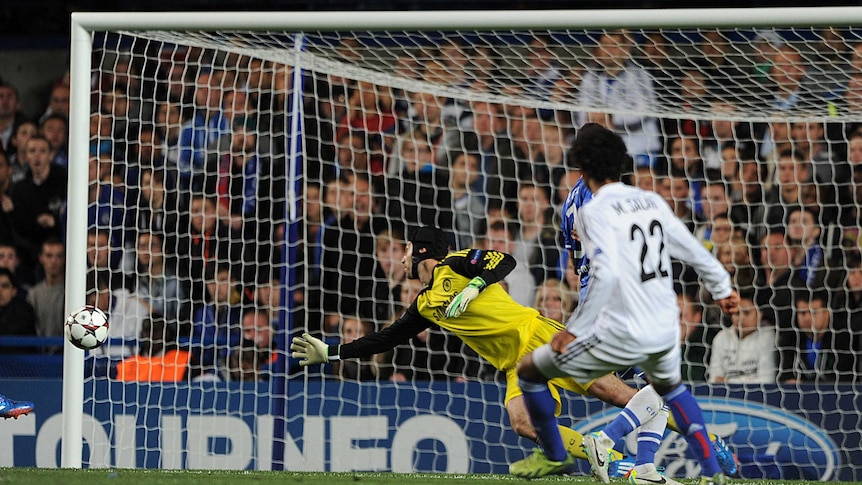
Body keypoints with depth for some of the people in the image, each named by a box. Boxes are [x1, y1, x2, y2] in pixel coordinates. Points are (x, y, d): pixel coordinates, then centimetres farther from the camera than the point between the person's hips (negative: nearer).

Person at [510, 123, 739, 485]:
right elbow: (693, 251, 15)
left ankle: (554, 456, 25)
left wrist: (575, 329, -20)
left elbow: (606, 275, -25)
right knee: (669, 385, 39)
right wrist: (722, 288, 33)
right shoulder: (651, 201, 7)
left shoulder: (594, 211, -12)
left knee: (529, 370, 11)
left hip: (623, 337, -7)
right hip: (666, 330, 7)